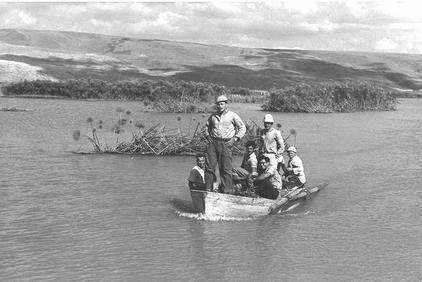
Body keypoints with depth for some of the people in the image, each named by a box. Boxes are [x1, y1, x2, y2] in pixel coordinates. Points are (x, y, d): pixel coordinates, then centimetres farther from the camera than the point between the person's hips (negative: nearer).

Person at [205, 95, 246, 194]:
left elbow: (242, 128, 4)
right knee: (209, 166, -1)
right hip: (213, 142, 4)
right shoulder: (213, 116, 13)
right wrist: (208, 136, 14)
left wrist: (235, 138, -5)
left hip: (225, 143, -4)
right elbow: (207, 126, 30)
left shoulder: (232, 115, 1)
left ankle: (227, 191, -1)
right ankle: (208, 188, 5)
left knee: (225, 168, -5)